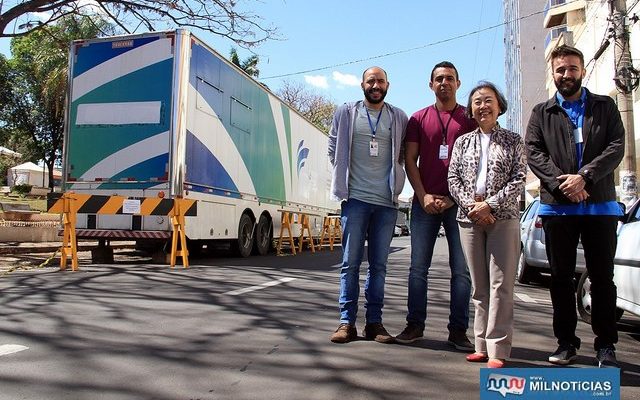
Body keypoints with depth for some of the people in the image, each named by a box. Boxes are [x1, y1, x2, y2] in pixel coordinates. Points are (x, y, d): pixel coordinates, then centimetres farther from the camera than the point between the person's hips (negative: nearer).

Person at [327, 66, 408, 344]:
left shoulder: (399, 118, 10)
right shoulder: (346, 113, 7)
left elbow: (406, 154, 17)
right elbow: (333, 149, 12)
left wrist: (393, 178, 6)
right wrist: (345, 177, 6)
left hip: (386, 201, 2)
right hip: (355, 198, -1)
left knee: (379, 265, 6)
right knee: (350, 262, 0)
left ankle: (374, 322, 14)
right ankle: (347, 321, 6)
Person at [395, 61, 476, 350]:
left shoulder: (470, 118, 9)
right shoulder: (419, 118, 12)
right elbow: (410, 161, 7)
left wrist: (453, 198, -6)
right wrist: (423, 196, -5)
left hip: (458, 203, -1)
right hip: (425, 202, 1)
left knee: (462, 269, 1)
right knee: (418, 267, 3)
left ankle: (458, 330, 9)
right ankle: (415, 324, 12)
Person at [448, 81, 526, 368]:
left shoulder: (513, 141, 8)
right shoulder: (463, 142, 14)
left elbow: (519, 179, -2)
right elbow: (453, 179, 6)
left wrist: (490, 205, -13)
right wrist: (471, 205, -10)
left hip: (503, 218, -2)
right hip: (469, 218, 3)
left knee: (500, 285, -6)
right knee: (480, 286, 6)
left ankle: (497, 350, -3)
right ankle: (483, 345, 13)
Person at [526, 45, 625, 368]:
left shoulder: (605, 107, 12)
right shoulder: (542, 113, 12)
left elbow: (617, 147, -1)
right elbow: (533, 152, 0)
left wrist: (584, 177, -16)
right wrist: (561, 183, -14)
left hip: (600, 205, 0)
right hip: (556, 206, 1)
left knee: (602, 277, 4)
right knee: (561, 277, 6)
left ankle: (605, 345, 14)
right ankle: (566, 342, 17)